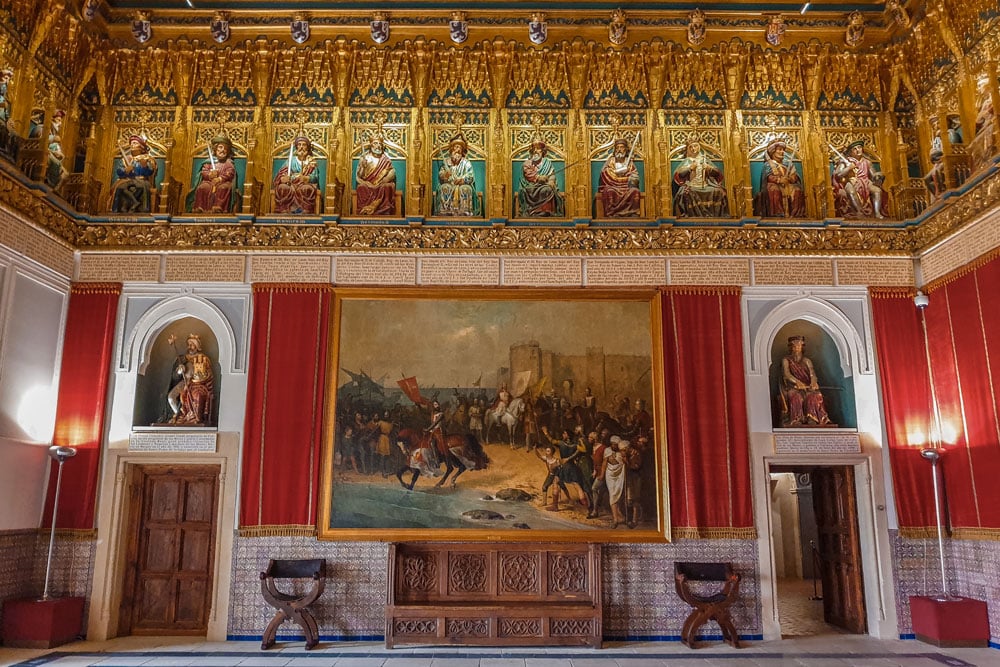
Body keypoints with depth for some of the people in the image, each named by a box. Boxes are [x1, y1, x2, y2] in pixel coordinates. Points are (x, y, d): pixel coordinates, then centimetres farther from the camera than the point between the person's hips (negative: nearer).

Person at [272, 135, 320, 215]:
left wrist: (306, 178, -27)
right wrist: (284, 179, -22)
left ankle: (305, 211, -39)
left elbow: (315, 177, -4)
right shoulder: (291, 160, 14)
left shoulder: (311, 161, 10)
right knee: (282, 188, -32)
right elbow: (280, 175, 3)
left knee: (307, 189, -37)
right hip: (291, 185, 2)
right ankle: (285, 211, -33)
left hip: (306, 185, -2)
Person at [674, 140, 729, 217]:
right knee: (685, 193, -37)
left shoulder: (704, 159, 17)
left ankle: (716, 216, -18)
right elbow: (678, 174, -3)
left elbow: (718, 173, 14)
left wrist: (710, 168, -6)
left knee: (719, 192, -25)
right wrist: (690, 168, -12)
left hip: (706, 185, 2)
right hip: (691, 186, -2)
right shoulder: (686, 161, 11)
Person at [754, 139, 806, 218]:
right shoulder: (768, 164, 7)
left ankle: (794, 213, -29)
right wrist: (779, 180, -24)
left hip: (788, 185, 3)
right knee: (773, 190, -39)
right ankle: (777, 214, -41)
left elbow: (795, 176, 9)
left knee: (797, 190, -28)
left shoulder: (788, 163, 18)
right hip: (775, 185, -3)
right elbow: (768, 177, -7)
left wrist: (789, 179, -16)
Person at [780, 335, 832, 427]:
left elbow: (812, 374, 5)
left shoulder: (807, 360, 20)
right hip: (792, 388, -2)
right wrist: (797, 382, -26)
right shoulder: (786, 360, 13)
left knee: (815, 396, -33)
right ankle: (796, 422, -45)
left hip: (808, 387, 2)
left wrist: (813, 382, -22)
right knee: (796, 397, -38)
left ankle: (812, 421, -43)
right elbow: (786, 374, -5)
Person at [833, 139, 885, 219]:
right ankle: (859, 212, -55)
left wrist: (877, 177, -9)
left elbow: (874, 175, 14)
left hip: (865, 183, 3)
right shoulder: (845, 161, 11)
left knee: (877, 190, -29)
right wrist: (849, 168, -9)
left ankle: (877, 213, -42)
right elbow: (837, 175, -2)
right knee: (851, 191, -40)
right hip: (850, 183, -3)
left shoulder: (866, 162, 21)